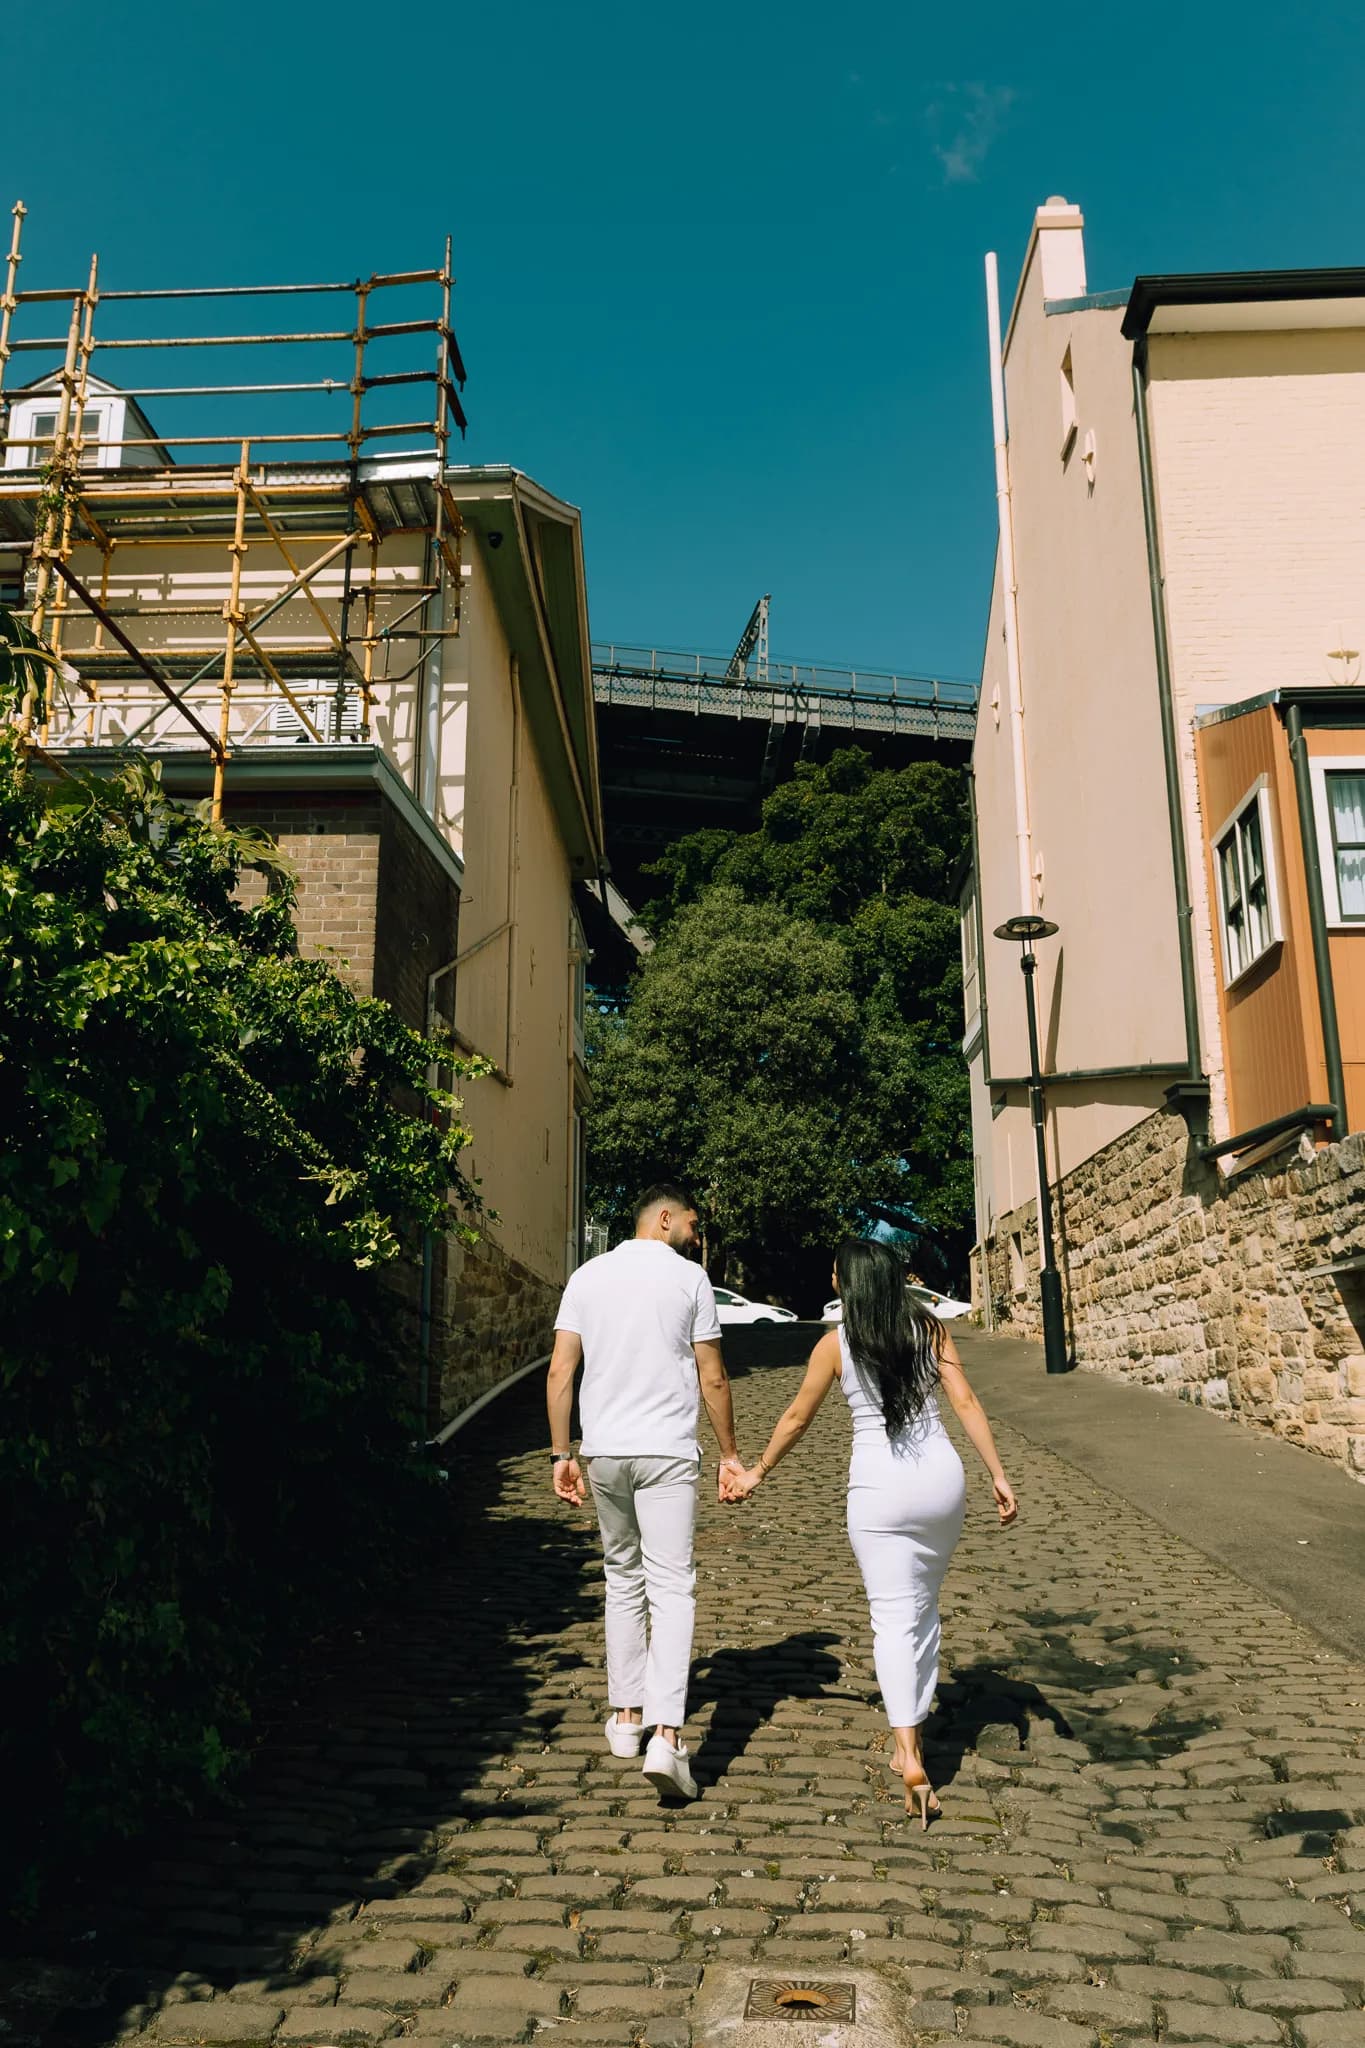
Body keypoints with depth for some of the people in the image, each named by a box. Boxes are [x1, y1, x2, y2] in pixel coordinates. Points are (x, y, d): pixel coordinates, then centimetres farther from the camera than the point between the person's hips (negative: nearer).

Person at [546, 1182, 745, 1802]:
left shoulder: (586, 1277, 7)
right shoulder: (689, 1278, -2)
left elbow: (560, 1371, 3)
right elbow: (712, 1378, -1)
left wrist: (561, 1454, 7)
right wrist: (730, 1454, 8)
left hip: (603, 1450, 4)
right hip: (667, 1452, -4)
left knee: (622, 1578, 18)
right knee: (672, 1588, -3)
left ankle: (625, 1717, 25)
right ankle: (666, 1736, -14)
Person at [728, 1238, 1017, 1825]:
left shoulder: (836, 1344, -2)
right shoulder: (930, 1329, 2)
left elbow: (797, 1418, 7)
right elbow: (966, 1403, -4)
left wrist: (758, 1473, 20)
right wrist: (998, 1476, -1)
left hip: (879, 1489, -3)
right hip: (941, 1477, 3)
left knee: (894, 1619, 0)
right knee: (924, 1609, 19)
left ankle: (910, 1759, -14)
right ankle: (913, 1738, 26)